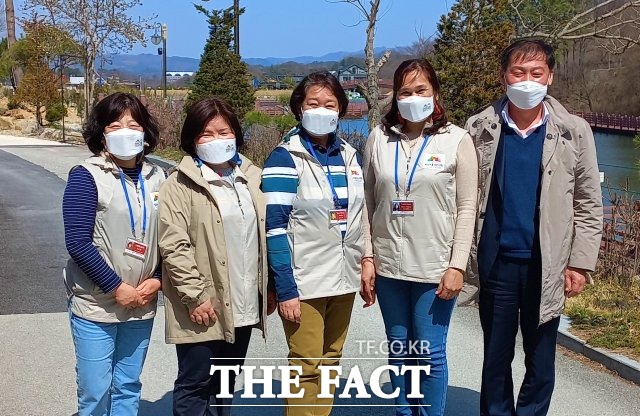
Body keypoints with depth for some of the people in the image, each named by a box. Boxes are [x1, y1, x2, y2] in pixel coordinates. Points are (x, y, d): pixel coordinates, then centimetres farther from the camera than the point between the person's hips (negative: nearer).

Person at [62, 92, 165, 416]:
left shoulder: (155, 178, 6)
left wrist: (157, 280, -5)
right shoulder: (86, 176, -9)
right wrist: (117, 287, -16)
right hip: (96, 305, -4)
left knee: (128, 389, 14)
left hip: (142, 305, 4)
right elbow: (77, 242, -15)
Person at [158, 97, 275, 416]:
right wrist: (195, 297, -17)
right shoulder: (180, 185, -8)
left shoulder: (253, 178, 9)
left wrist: (270, 288, 12)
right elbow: (174, 246, -14)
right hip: (204, 308, -5)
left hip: (244, 306, 5)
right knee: (195, 385, 6)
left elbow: (265, 237, 14)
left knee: (226, 384, 17)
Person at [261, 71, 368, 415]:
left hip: (344, 280, 6)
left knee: (329, 361, 13)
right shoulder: (285, 159, -9)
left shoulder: (349, 156, 9)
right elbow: (275, 228, -13)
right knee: (306, 365, -1)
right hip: (304, 283, -5)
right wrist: (285, 289, -18)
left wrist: (365, 269, 12)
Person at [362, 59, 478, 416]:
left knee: (430, 354, 3)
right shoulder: (379, 138, 4)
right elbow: (367, 204, 6)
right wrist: (367, 259, 2)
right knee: (399, 351, 14)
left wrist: (458, 266, -10)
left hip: (435, 267, -3)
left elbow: (467, 208, -5)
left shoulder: (457, 140, -3)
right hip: (388, 266, 3)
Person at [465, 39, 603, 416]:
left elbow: (589, 204, 1)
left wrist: (580, 263, -3)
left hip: (546, 265, 0)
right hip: (496, 262, 0)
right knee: (496, 358, 13)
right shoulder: (480, 129, -1)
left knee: (541, 363, 11)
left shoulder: (575, 131, -1)